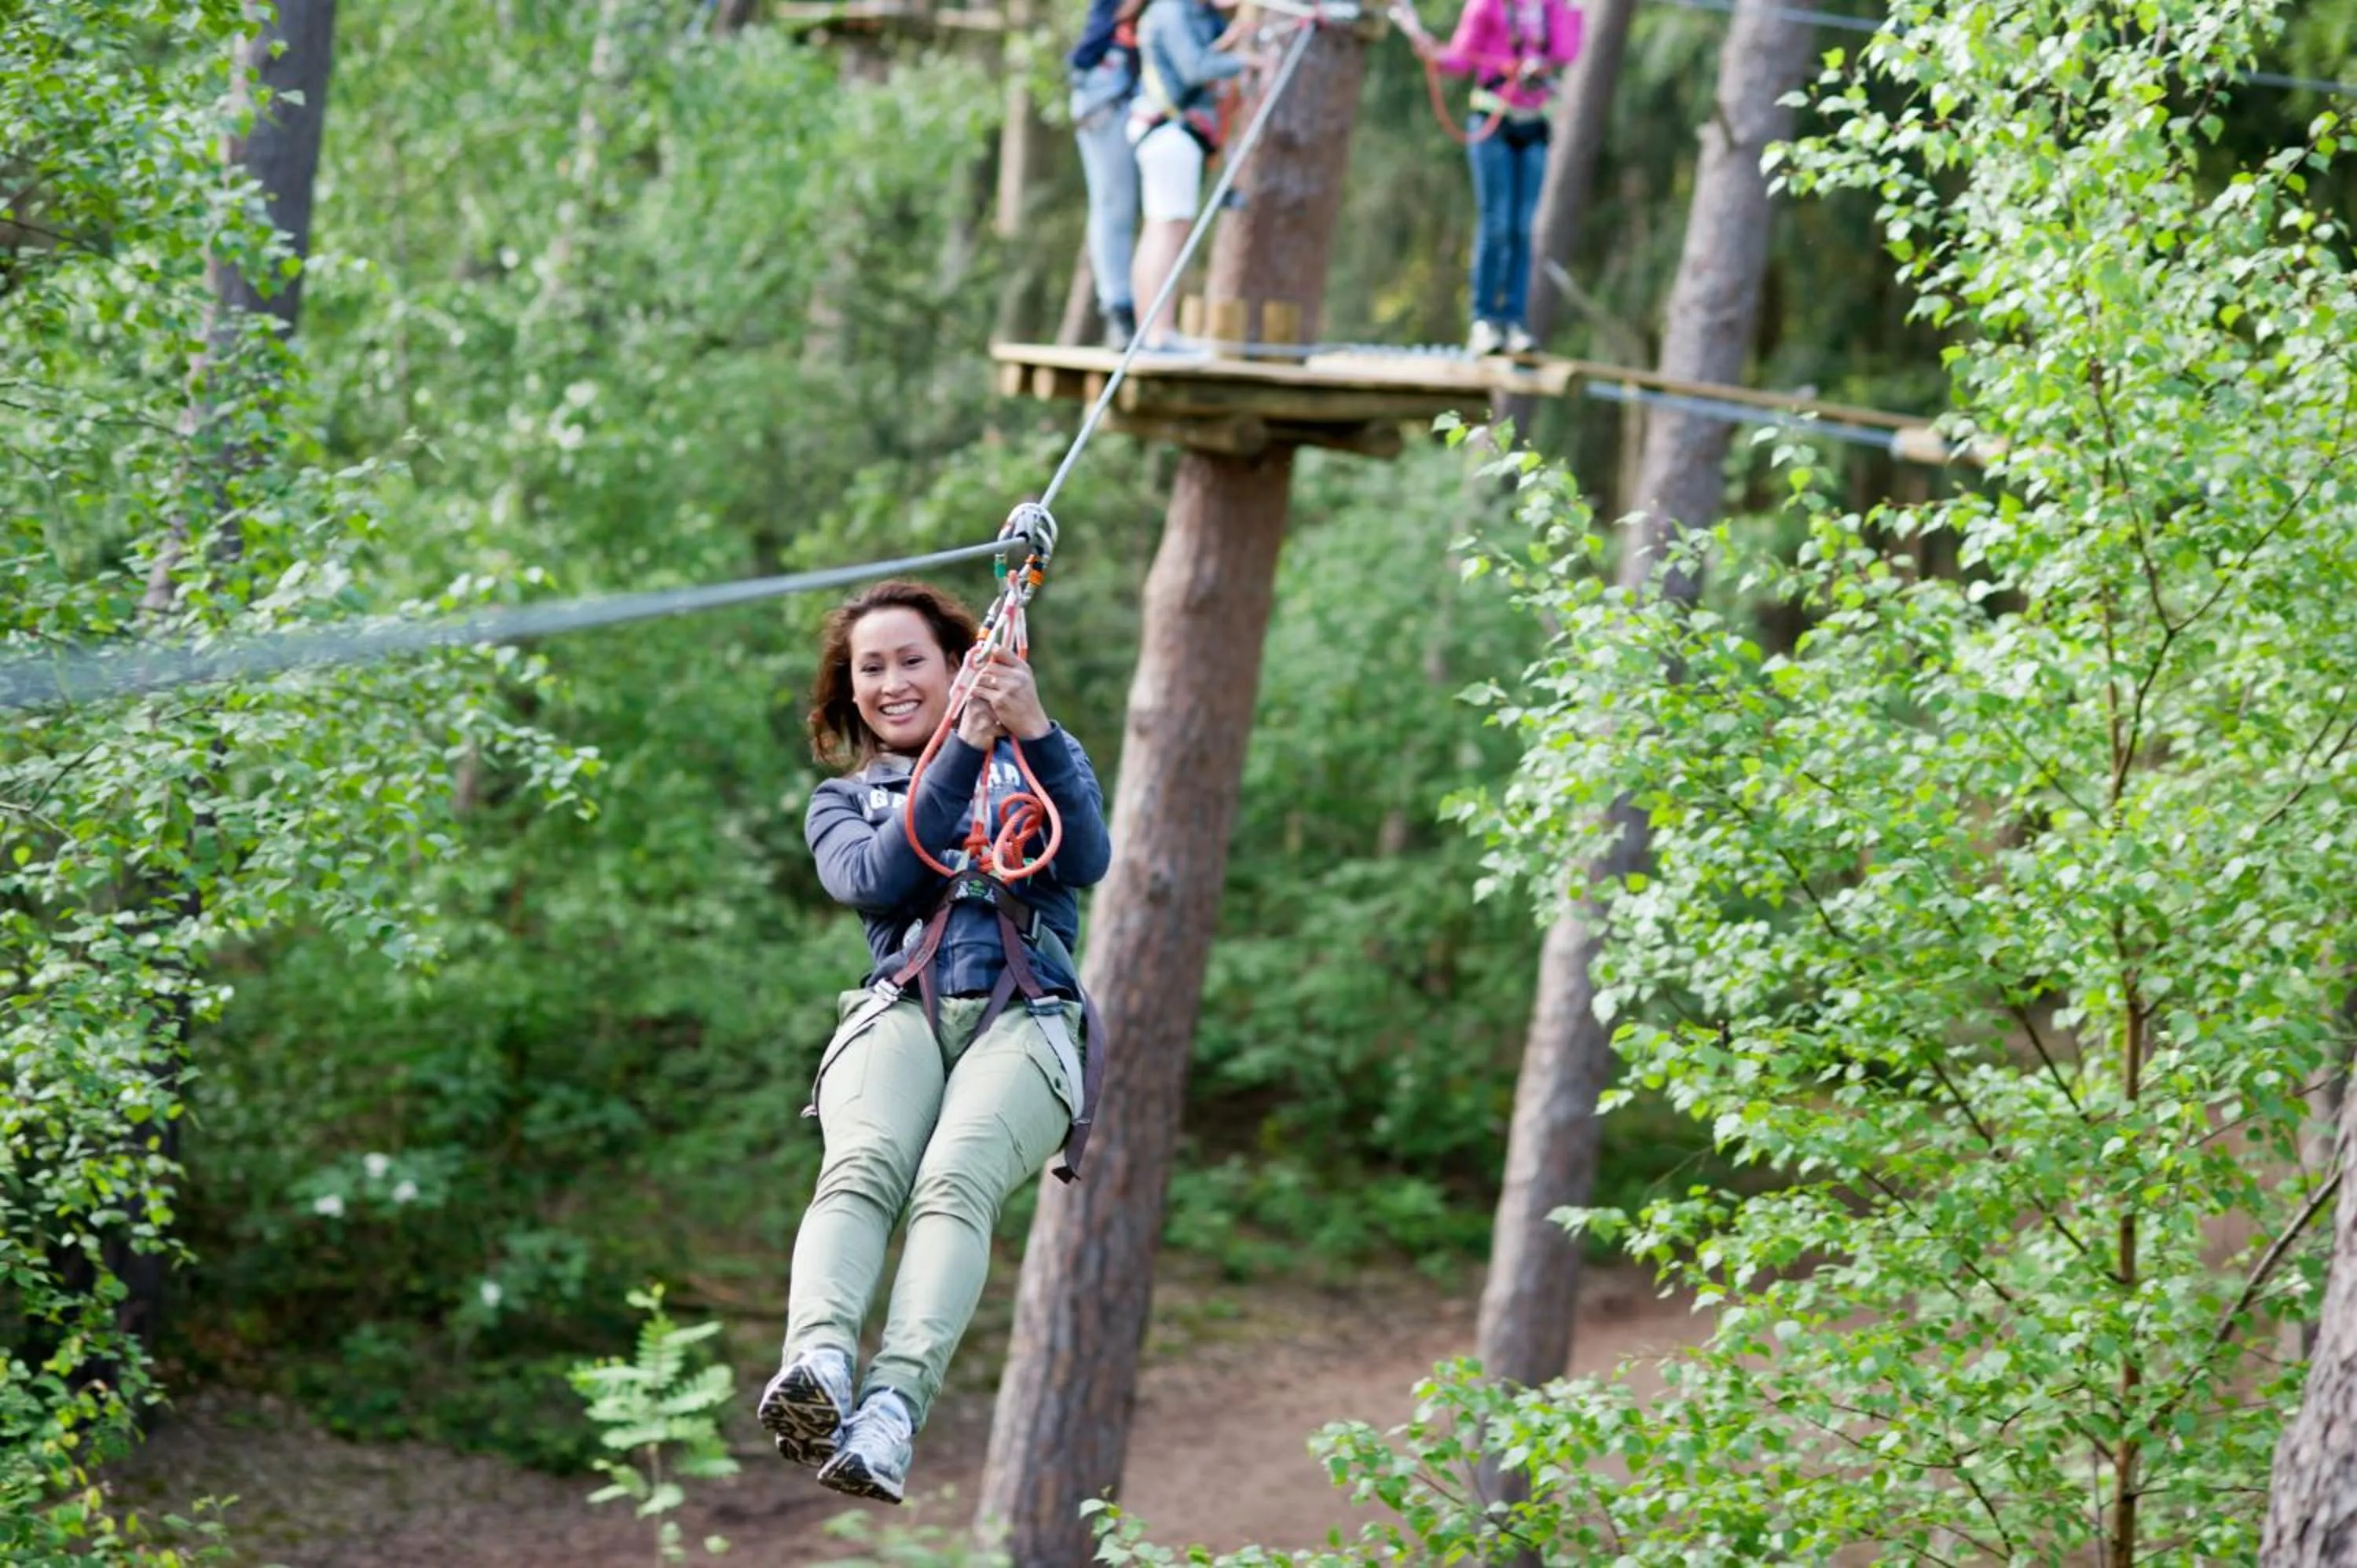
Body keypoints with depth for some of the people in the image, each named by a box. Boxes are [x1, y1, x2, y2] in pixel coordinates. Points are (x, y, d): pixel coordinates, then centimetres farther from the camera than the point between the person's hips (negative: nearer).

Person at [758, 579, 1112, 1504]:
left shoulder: (1040, 762, 27)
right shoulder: (843, 801, 29)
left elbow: (1088, 861, 5)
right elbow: (874, 880, 5)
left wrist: (1035, 731, -7)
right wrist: (961, 753, -2)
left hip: (1025, 1017, -1)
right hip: (900, 1008, 1)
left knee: (955, 1181, -33)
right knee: (861, 1167, -34)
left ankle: (894, 1408, -54)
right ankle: (817, 1364, -57)